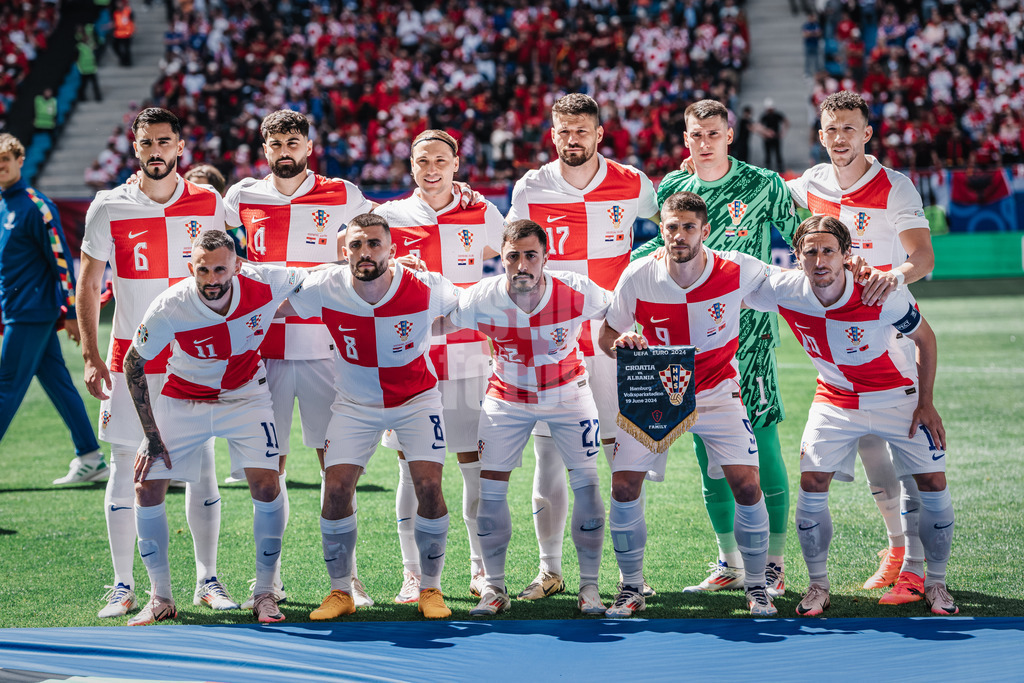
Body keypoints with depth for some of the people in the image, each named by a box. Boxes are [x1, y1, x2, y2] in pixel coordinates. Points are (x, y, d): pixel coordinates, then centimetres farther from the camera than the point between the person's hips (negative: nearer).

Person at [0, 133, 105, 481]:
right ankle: (91, 459, 13)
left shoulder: (35, 206, -13)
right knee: (58, 383, 10)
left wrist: (70, 312, -17)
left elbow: (62, 259, -15)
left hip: (32, 314, -9)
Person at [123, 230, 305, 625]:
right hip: (182, 400, 0)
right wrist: (151, 437, -10)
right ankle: (161, 598, 8)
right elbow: (133, 366, -11)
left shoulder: (264, 285, -24)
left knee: (266, 486, -17)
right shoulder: (168, 309, -26)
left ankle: (265, 593, 0)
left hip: (245, 397, 0)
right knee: (147, 488, -8)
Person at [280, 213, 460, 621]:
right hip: (354, 404, 1)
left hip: (416, 399, -1)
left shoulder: (425, 289, -23)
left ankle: (430, 590, 5)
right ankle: (340, 592, 8)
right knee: (336, 489, -10)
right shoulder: (325, 290, -20)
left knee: (429, 485, -14)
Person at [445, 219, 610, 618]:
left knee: (586, 483, -7)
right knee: (490, 487, -5)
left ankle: (589, 586, 7)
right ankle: (494, 588, 10)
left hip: (568, 393, -1)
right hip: (507, 398, 1)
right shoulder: (482, 298, -25)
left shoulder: (576, 292, -26)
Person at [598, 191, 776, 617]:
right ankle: (631, 588, 8)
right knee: (624, 485, -10)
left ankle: (756, 586, 7)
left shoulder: (737, 271, -17)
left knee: (746, 485, -13)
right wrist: (621, 343, -26)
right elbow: (607, 334, -2)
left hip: (717, 391, -1)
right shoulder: (638, 275, -15)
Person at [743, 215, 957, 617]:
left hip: (897, 396, -1)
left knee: (933, 484, -6)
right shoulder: (785, 291, -22)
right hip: (835, 399, 1)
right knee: (812, 484, -13)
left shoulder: (884, 295, -27)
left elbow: (924, 338, -10)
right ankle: (818, 585, 5)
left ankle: (936, 583, 13)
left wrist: (926, 402, -9)